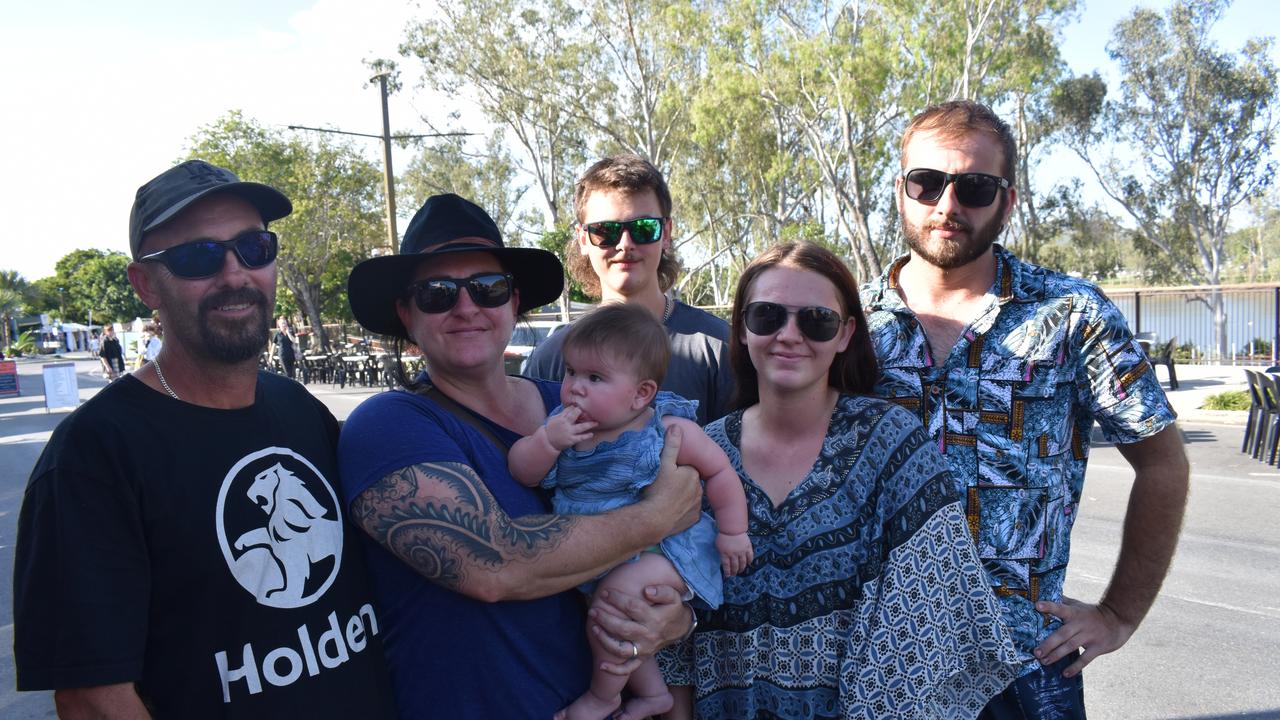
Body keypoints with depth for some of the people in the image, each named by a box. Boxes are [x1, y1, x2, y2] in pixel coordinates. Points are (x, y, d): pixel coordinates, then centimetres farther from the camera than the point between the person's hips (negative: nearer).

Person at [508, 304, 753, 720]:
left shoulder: (670, 431, -16)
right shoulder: (563, 425, -3)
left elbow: (720, 471, -6)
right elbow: (522, 474, -8)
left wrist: (732, 532, -5)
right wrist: (547, 441, -26)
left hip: (663, 547, -7)